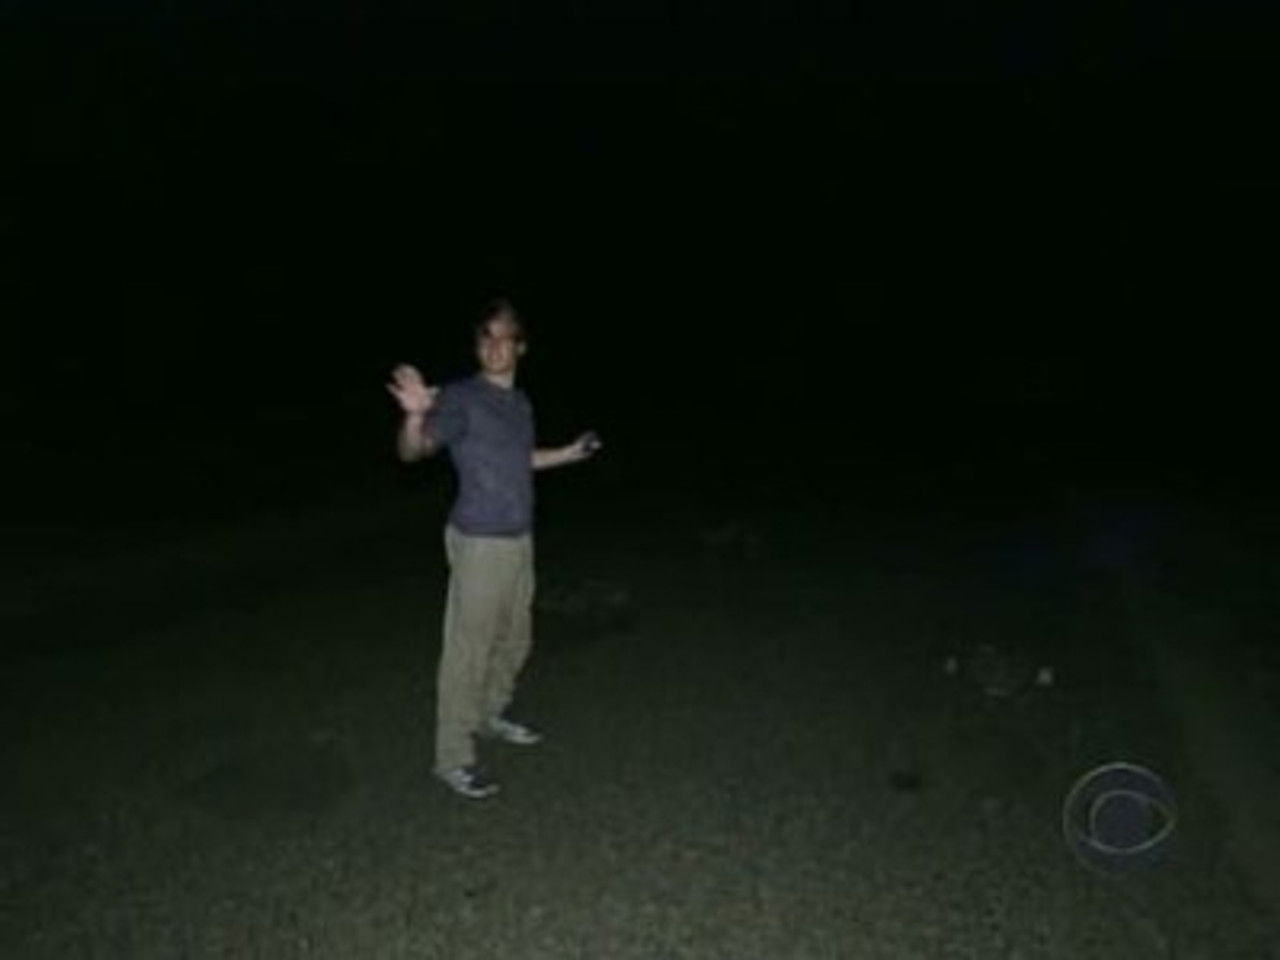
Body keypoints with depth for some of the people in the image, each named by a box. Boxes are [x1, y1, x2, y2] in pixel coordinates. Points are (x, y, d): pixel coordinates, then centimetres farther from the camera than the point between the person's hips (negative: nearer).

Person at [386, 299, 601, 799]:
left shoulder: (519, 402, 9)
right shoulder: (461, 398, -14)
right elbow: (411, 451, -23)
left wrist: (568, 454, 27)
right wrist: (415, 415, -43)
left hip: (519, 540, 8)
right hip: (480, 543, -8)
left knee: (514, 639, 20)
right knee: (468, 648, -2)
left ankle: (490, 715, 41)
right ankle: (453, 757, 9)